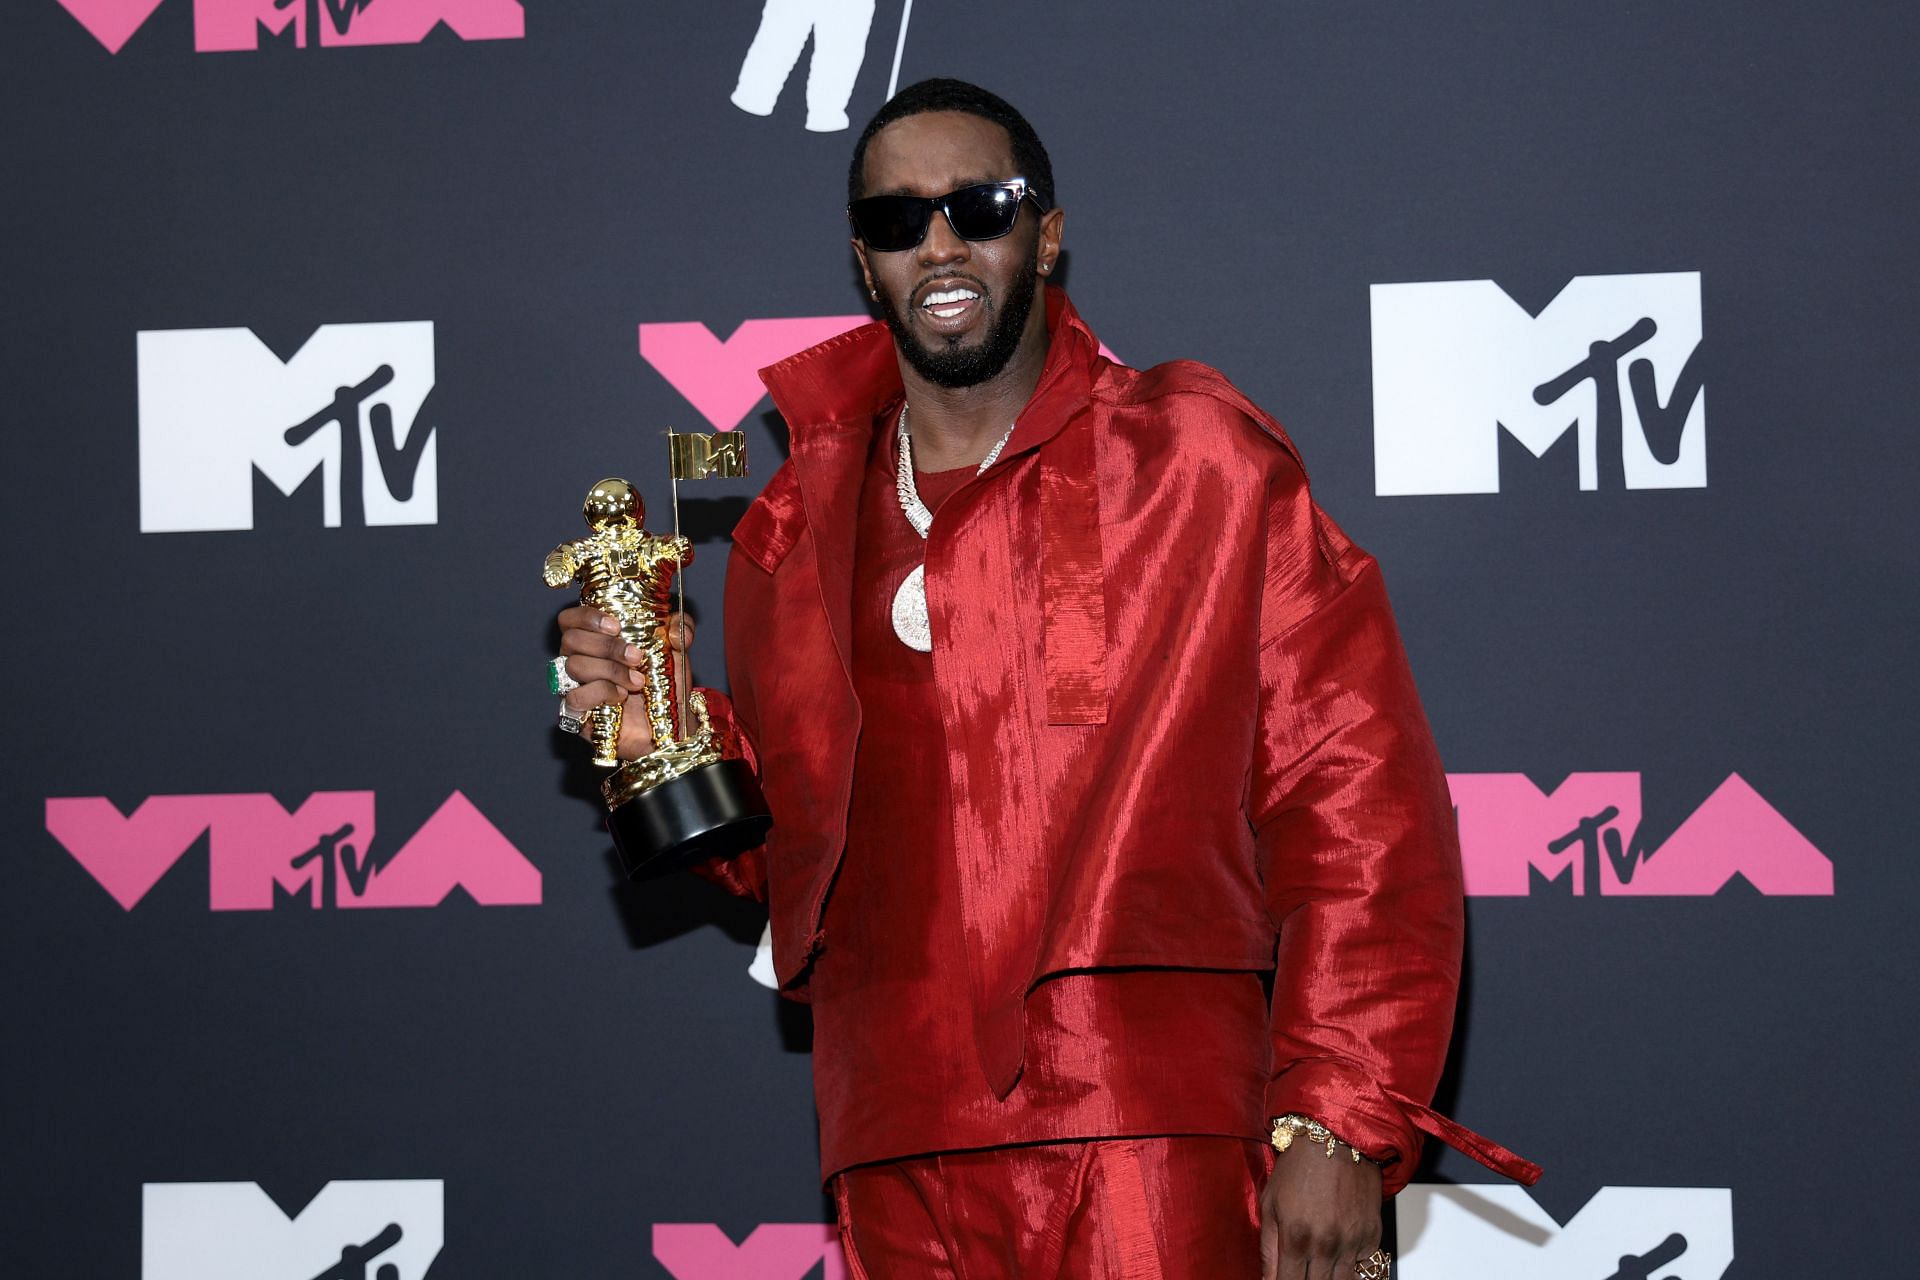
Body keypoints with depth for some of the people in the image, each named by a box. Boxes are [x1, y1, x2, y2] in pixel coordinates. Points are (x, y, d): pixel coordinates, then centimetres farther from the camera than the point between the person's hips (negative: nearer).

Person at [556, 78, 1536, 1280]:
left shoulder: (1200, 462, 2)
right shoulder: (796, 533, 12)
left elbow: (1359, 802, -3)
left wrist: (1337, 1121, -10)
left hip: (1155, 1143, -3)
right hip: (904, 1169, 4)